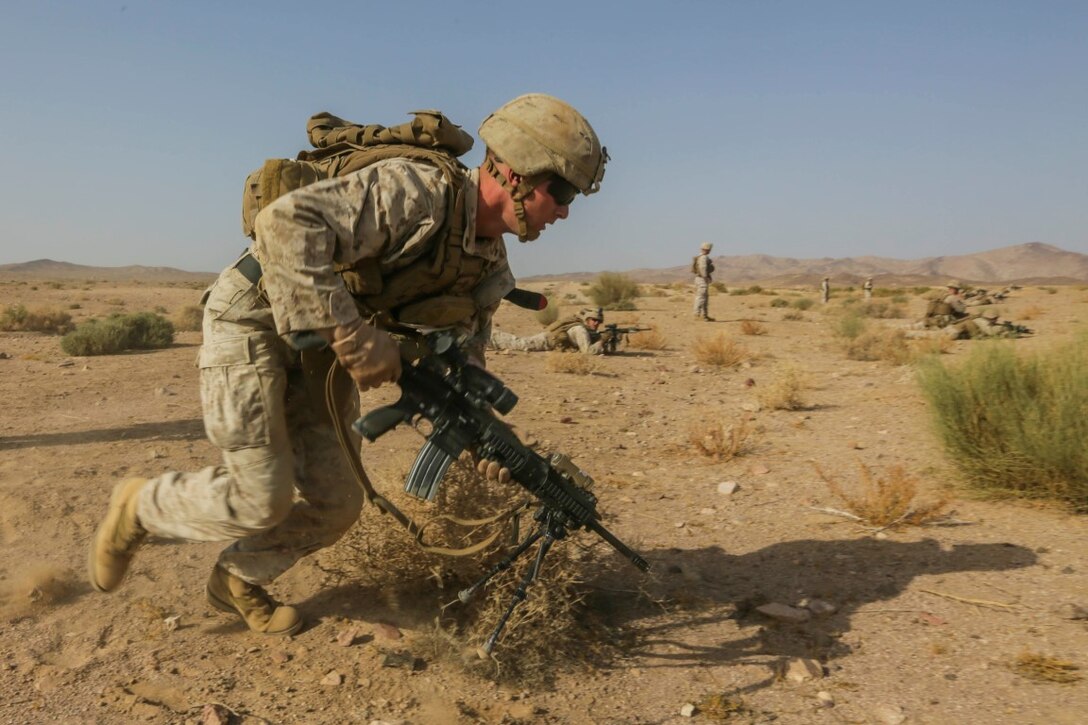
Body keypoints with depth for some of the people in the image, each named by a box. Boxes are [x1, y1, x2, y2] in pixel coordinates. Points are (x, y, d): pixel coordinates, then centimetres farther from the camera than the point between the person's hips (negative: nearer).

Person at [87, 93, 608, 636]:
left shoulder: (489, 268, -1)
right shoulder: (417, 190, -28)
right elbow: (285, 224, -37)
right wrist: (351, 336, -37)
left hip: (320, 348, 8)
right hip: (257, 321, -8)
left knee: (336, 501, 4)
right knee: (261, 501, -8)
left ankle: (239, 581, 30)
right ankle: (138, 506, 22)